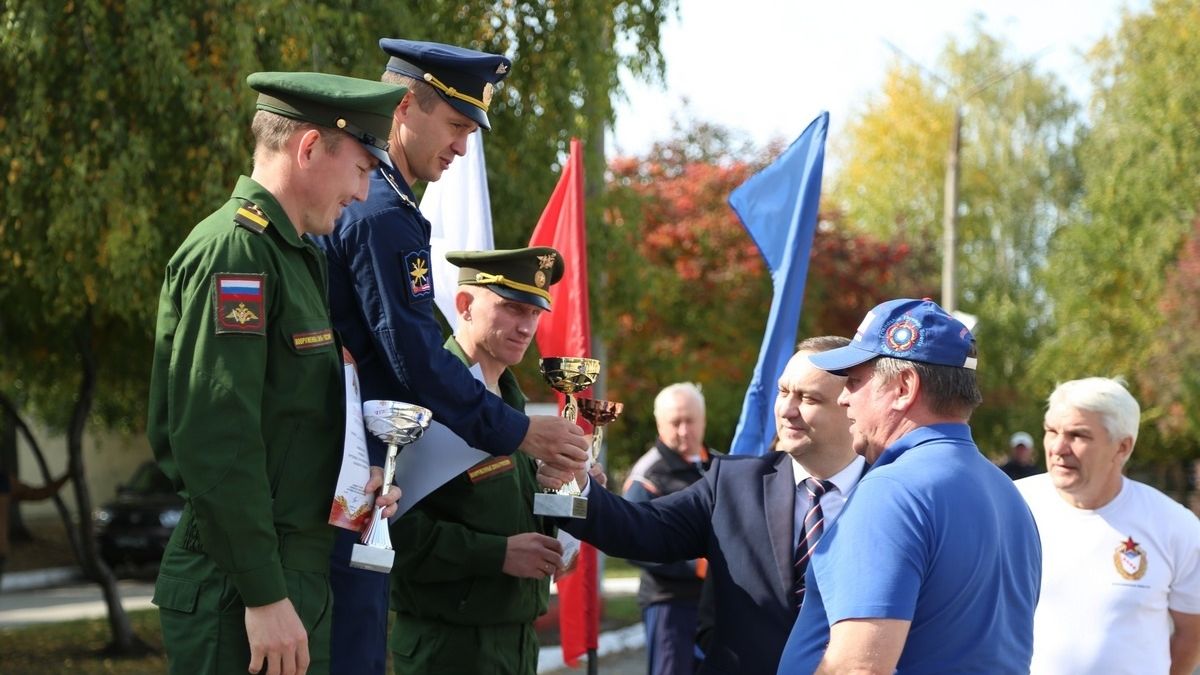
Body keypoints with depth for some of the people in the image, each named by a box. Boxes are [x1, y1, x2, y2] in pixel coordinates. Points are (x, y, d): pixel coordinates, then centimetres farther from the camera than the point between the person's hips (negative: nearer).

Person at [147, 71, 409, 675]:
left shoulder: (294, 255, 18)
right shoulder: (233, 250, -14)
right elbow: (214, 439, -22)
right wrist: (264, 597, -22)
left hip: (294, 581, 10)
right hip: (238, 601, -10)